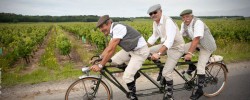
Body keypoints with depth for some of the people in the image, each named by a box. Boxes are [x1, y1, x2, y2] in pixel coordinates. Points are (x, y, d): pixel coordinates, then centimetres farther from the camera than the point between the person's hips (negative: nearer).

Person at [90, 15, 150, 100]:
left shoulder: (117, 28, -23)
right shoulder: (113, 30, 6)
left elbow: (111, 49, -28)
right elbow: (108, 47, 10)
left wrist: (100, 65, -25)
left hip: (141, 51, -9)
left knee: (126, 77, -13)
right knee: (114, 61, 1)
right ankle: (133, 72, 19)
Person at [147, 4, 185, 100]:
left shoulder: (168, 21, -28)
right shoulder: (155, 23, -2)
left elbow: (170, 40, -38)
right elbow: (154, 37, 10)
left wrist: (158, 53, -48)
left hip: (176, 48, -8)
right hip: (165, 45, 8)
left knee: (166, 73, -12)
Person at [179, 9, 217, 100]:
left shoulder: (198, 23, -28)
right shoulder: (184, 24, -5)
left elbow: (196, 39, -38)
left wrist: (190, 53, -46)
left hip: (207, 45, -7)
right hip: (197, 44, 7)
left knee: (200, 67, -14)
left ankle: (199, 91, 2)